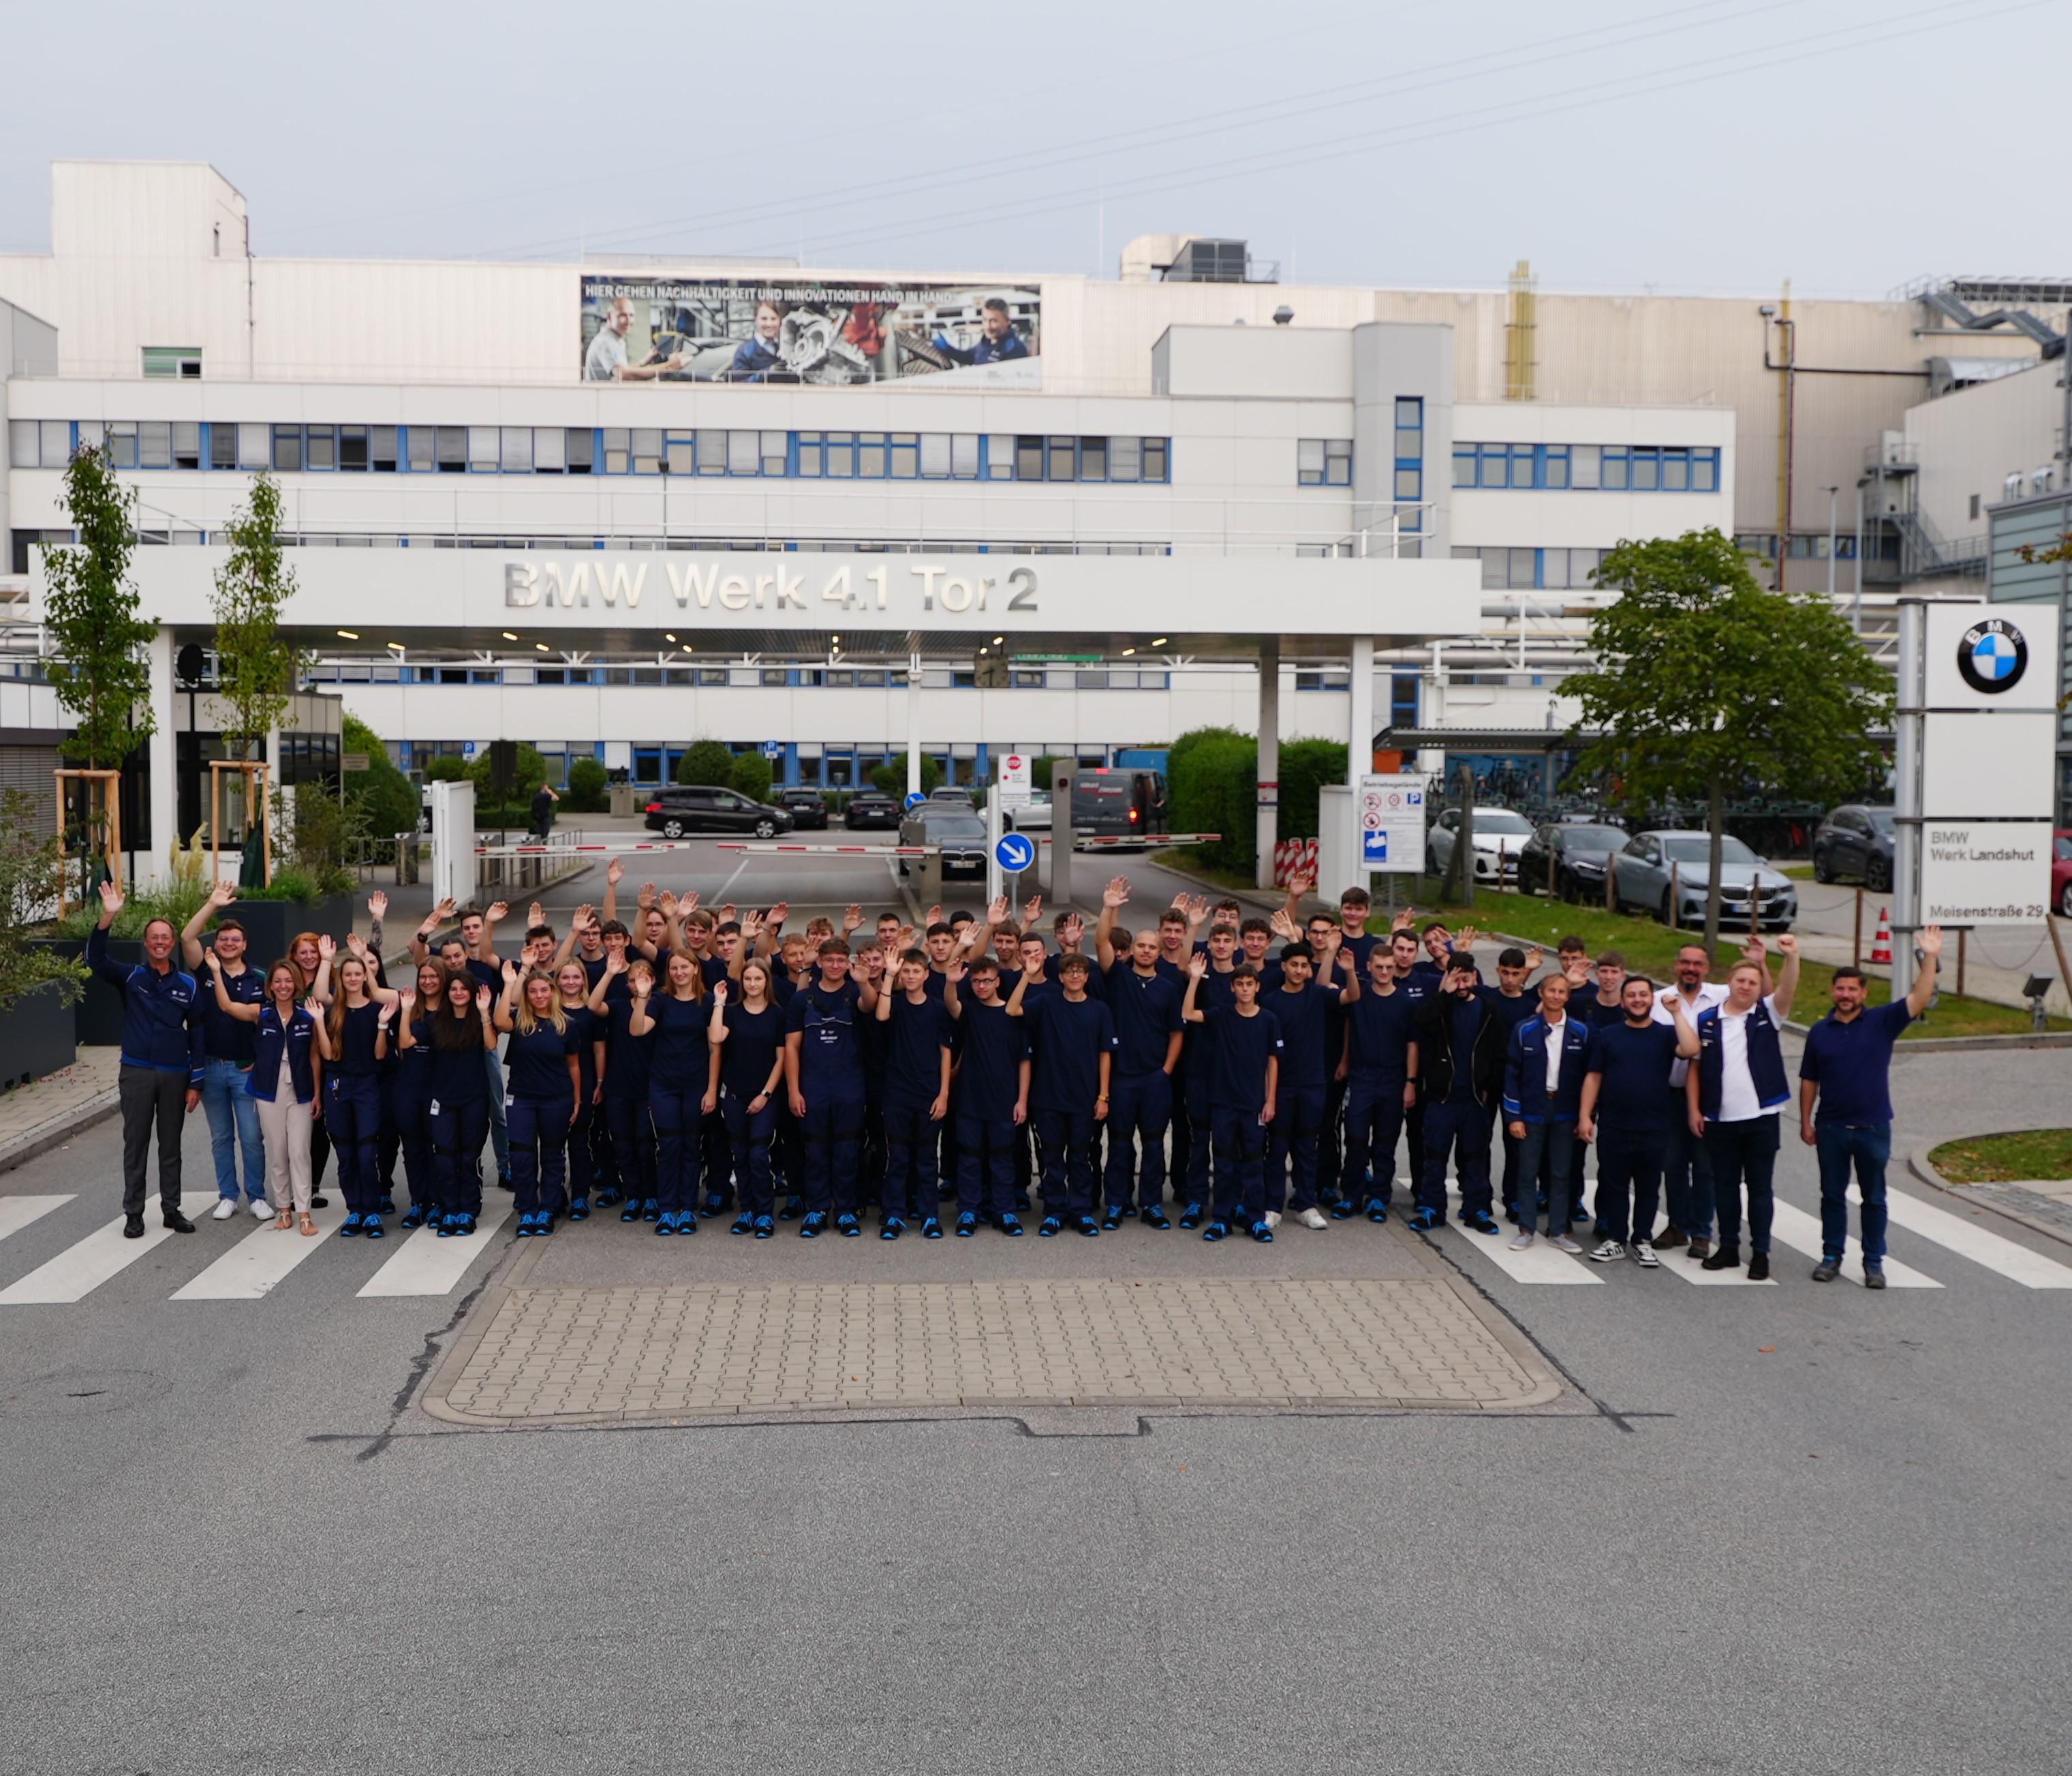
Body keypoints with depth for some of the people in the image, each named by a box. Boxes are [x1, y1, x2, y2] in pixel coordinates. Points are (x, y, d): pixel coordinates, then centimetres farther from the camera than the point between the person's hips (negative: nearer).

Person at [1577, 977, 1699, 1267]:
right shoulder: (1607, 1035, 6)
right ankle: (1615, 1238, 17)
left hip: (1653, 1129, -1)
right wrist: (1585, 1115, -2)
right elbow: (1593, 1077, 4)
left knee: (1648, 1187, 7)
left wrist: (1677, 1013, -17)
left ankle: (1642, 1241, 17)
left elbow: (1690, 1049, -18)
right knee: (1613, 1185, 7)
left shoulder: (1666, 1034, 3)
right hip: (1613, 1127, 1)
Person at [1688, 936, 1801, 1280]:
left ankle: (1760, 1253, 11)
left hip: (1761, 1118, -1)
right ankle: (1728, 1247, 21)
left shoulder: (1767, 1014, 2)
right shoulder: (1707, 1020, 4)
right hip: (1719, 1119, 1)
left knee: (1760, 1186, 5)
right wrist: (1694, 1110, 1)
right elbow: (1695, 1068, 7)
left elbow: (1787, 989, -17)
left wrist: (1791, 956, -33)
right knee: (1724, 1186, 10)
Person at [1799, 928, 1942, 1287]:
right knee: (1832, 1195, 10)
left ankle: (1874, 1262, 15)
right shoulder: (1819, 1032, 4)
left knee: (1874, 1198, 7)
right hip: (1831, 1128, 2)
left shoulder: (1882, 1021, -2)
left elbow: (1920, 999, -14)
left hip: (1873, 1128, -1)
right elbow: (1809, 1080, 7)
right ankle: (1832, 1257, 20)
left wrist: (1929, 958, -25)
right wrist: (1805, 1121, 3)